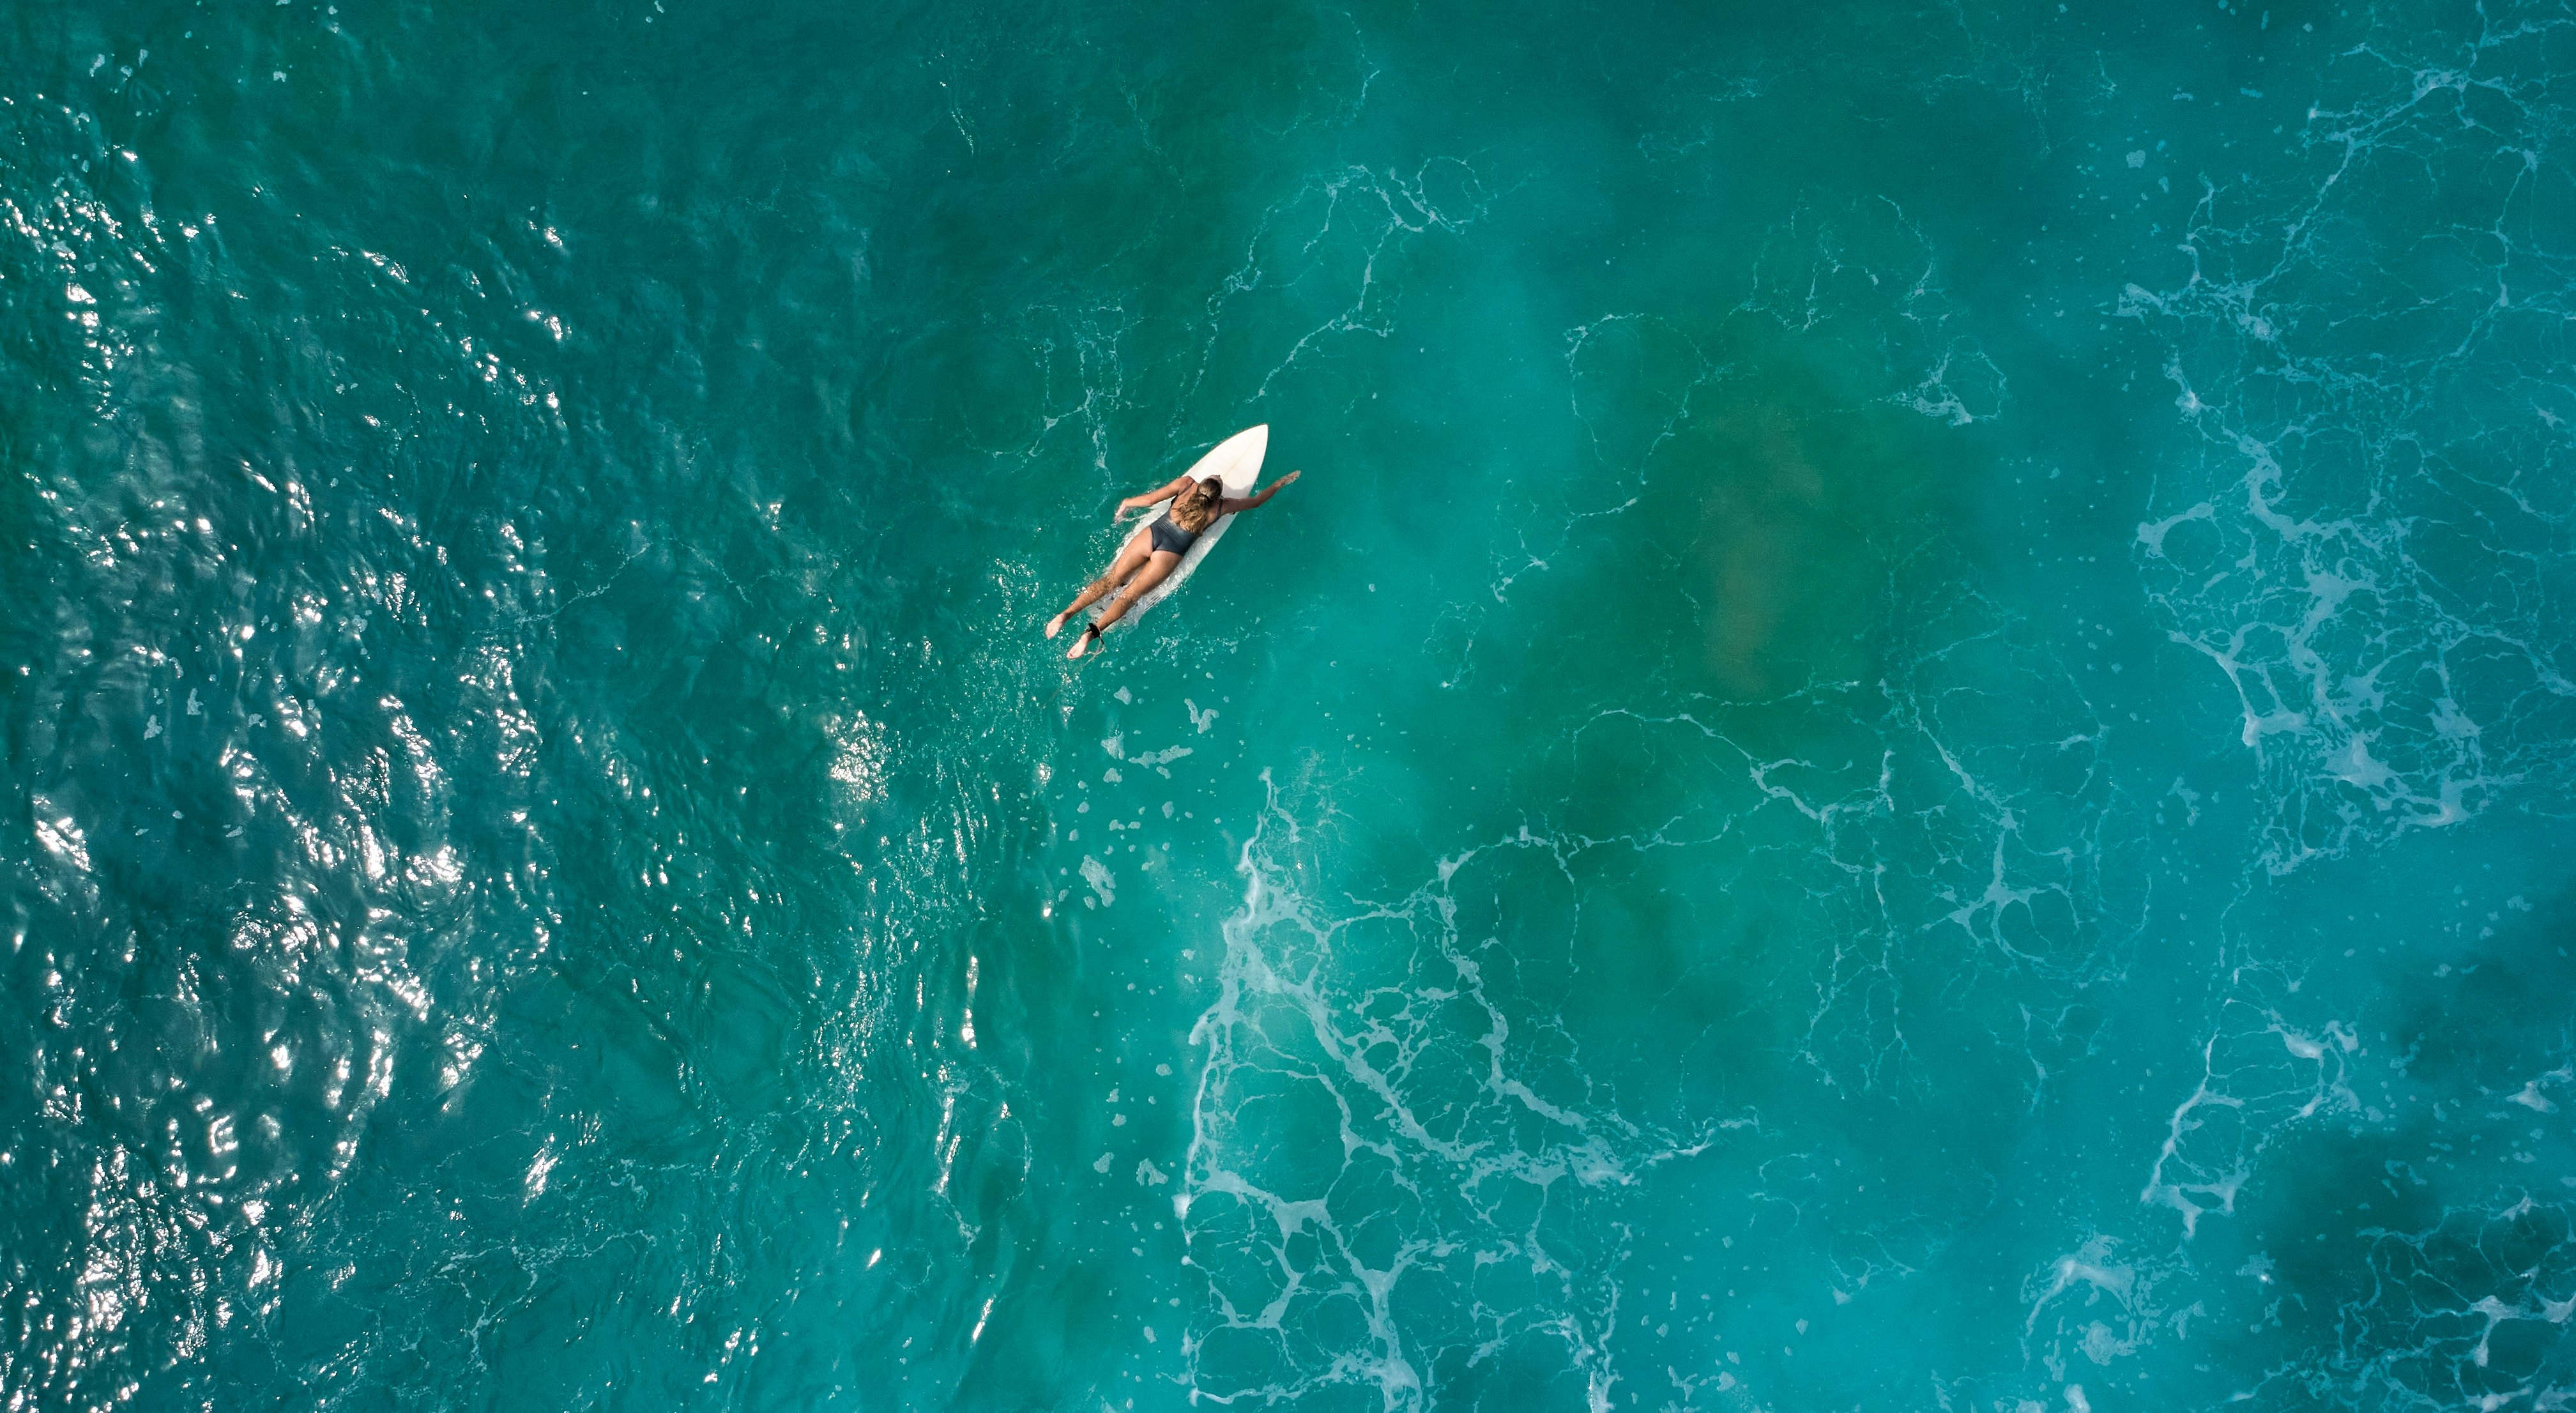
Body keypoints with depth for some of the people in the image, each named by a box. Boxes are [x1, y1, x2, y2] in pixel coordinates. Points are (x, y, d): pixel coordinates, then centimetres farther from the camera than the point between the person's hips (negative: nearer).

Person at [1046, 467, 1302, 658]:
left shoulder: (1186, 484, -6)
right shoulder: (1222, 506, -6)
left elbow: (1149, 499, -5)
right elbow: (1256, 501, 9)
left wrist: (1126, 504, 14)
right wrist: (1283, 481, 22)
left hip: (1152, 534, 1)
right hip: (1170, 554, -1)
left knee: (1111, 580, 4)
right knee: (1130, 595, 0)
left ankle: (1065, 614, -9)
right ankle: (1090, 633, -16)